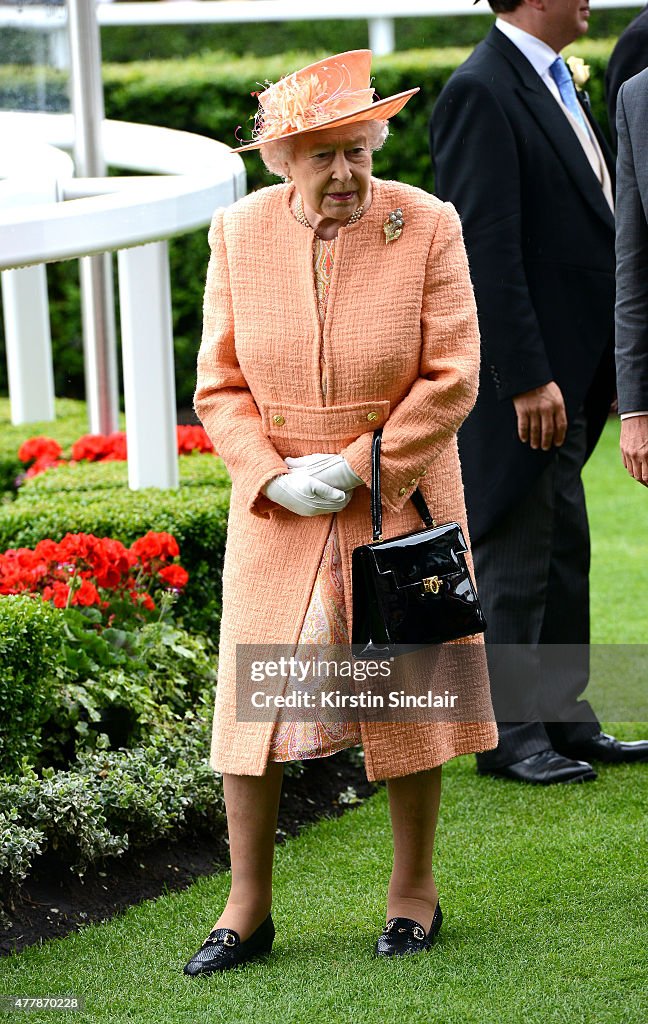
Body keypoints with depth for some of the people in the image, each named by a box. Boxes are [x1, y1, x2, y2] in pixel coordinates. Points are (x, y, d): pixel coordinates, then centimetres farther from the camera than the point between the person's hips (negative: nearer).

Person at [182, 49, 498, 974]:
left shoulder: (427, 227, -8)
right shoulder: (239, 234, -1)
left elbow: (452, 378, -9)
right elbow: (221, 386, 3)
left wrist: (356, 467, -15)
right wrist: (272, 478, -13)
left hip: (398, 499, -1)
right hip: (275, 509, 2)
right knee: (252, 695, -1)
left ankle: (414, 888, 23)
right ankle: (248, 907, 9)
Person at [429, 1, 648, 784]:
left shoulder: (555, 82, 14)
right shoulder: (481, 91, -16)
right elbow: (486, 249, -21)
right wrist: (527, 378, -23)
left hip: (566, 374, 10)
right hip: (517, 376, -10)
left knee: (563, 554, 15)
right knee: (514, 558, -1)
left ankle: (561, 718, 24)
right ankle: (509, 735, 8)